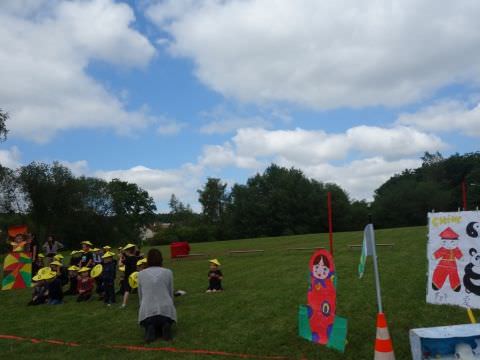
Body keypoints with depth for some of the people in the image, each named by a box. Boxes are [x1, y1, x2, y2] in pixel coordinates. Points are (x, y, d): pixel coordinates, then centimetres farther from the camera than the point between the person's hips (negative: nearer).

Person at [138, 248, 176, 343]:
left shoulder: (141, 273, 7)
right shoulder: (168, 272, 4)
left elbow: (140, 295, 12)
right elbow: (171, 293, 11)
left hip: (147, 311, 0)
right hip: (166, 310, 0)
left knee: (148, 325, 31)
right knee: (166, 322, 31)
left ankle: (149, 329, -3)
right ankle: (165, 326, -2)